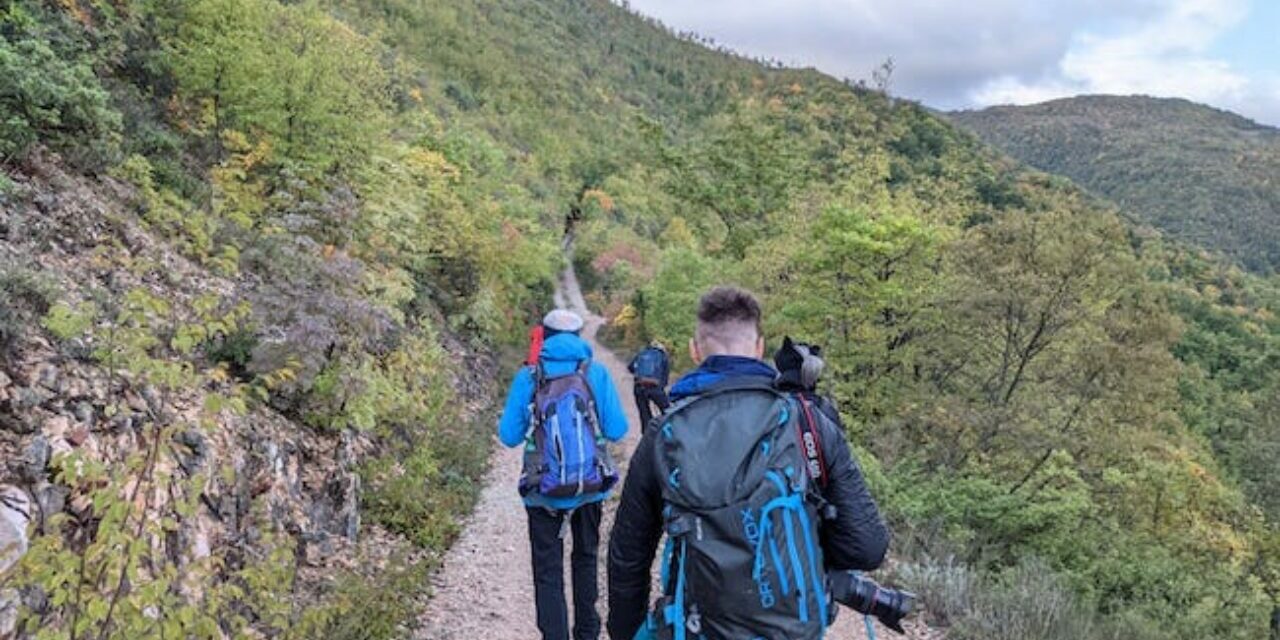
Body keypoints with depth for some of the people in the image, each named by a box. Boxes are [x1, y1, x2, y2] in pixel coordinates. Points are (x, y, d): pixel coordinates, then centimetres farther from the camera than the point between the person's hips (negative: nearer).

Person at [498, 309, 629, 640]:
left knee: (548, 572, 9)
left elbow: (509, 436, -4)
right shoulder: (596, 372, -6)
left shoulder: (528, 377, -7)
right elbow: (617, 430, -6)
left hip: (544, 492, -2)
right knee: (586, 559, 24)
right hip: (591, 487, 2)